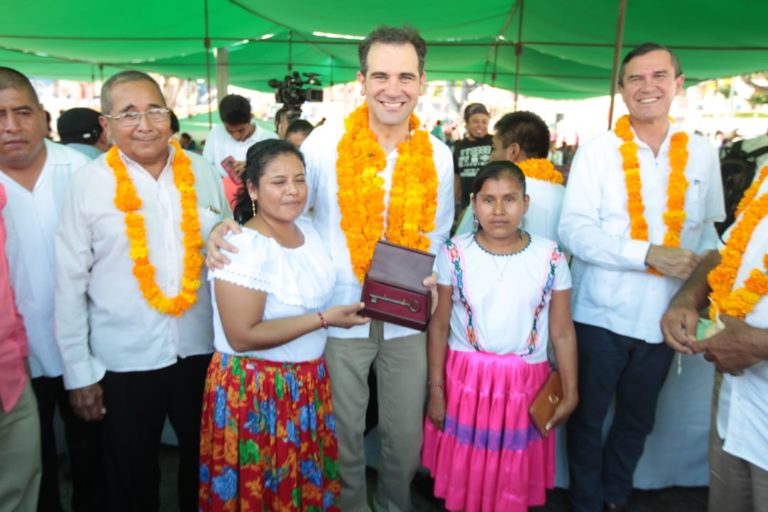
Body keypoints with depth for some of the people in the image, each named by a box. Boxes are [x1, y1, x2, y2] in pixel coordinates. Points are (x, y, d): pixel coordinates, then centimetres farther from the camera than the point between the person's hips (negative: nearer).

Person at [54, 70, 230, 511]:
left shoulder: (203, 173, -1)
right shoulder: (89, 183, -8)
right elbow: (70, 281, -4)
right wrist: (78, 369, -4)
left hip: (202, 349, 2)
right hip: (124, 359, -2)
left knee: (206, 466, 21)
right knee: (132, 477, 18)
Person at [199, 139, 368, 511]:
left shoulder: (309, 231, 3)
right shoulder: (241, 248, -21)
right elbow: (242, 337, -24)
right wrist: (323, 319, -23)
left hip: (309, 382, 7)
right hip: (254, 389, -7)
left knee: (308, 481, 21)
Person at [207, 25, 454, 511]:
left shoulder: (438, 155, -1)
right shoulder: (325, 143, -10)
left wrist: (433, 280, -7)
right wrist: (227, 228, -21)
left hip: (407, 321, 3)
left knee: (407, 435, 19)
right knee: (343, 434, 16)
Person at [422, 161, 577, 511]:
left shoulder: (550, 257, -5)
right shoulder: (454, 254, -7)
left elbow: (562, 333, 1)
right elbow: (439, 327, -2)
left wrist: (570, 393, 2)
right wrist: (435, 389, -1)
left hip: (524, 384, 1)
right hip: (465, 379, 0)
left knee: (514, 479, 14)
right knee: (462, 474, 13)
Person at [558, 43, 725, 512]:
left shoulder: (702, 155, 3)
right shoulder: (598, 152, -7)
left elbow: (707, 229, 9)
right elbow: (574, 230, -14)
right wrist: (650, 255, -23)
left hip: (662, 318, 3)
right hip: (600, 314, -3)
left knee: (638, 420, 20)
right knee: (588, 417, 11)